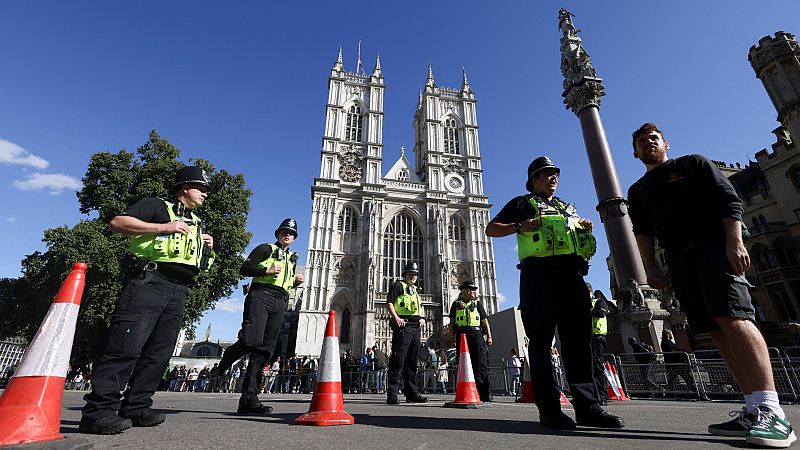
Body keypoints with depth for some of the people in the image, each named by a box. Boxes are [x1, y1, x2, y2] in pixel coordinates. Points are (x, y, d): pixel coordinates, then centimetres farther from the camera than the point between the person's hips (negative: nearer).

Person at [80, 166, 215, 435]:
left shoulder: (197, 223, 27)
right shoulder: (157, 206, 7)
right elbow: (117, 223, -6)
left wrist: (207, 249, 9)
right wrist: (164, 227, -14)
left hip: (177, 292, 7)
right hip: (148, 281, -7)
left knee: (159, 352, 5)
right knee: (127, 346, -12)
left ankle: (136, 407, 12)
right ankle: (98, 411, -6)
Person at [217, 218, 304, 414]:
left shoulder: (292, 258, 28)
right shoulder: (265, 249, 10)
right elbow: (244, 269, 1)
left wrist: (297, 281, 14)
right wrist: (267, 270, -12)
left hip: (280, 304, 6)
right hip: (260, 296, -5)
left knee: (264, 351, 0)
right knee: (251, 340, -24)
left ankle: (248, 400, 2)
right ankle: (226, 359, 10)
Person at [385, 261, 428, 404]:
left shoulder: (415, 289, 25)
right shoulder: (398, 285, 2)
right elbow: (389, 303, -8)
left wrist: (422, 318, 11)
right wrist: (396, 318, -21)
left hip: (416, 327, 8)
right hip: (403, 326, -8)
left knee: (412, 361, 11)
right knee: (398, 360, -8)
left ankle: (412, 393, 18)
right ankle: (392, 394, -5)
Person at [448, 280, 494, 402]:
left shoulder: (477, 304, 16)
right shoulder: (456, 304, 15)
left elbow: (485, 321, 13)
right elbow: (452, 322, 13)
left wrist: (489, 336, 4)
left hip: (476, 334, 0)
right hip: (461, 335, 0)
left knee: (480, 363, -6)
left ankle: (485, 393, -4)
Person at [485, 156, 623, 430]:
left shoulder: (567, 208, 30)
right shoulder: (523, 204, 13)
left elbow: (579, 239, 35)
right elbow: (491, 229, 7)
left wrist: (586, 228, 12)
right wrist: (520, 226, -10)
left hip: (573, 275, 6)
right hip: (540, 273, -6)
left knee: (579, 340, 4)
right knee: (542, 340, -5)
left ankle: (587, 406, 10)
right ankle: (549, 408, -1)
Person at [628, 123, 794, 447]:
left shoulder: (693, 164, 13)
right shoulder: (637, 191, 22)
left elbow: (729, 200, 2)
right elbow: (642, 231, 15)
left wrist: (734, 243, -12)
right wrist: (650, 266, 2)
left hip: (713, 246, -4)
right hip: (678, 262, 4)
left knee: (732, 318, -20)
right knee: (717, 331, -1)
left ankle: (770, 411, -19)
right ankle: (753, 410, 1)